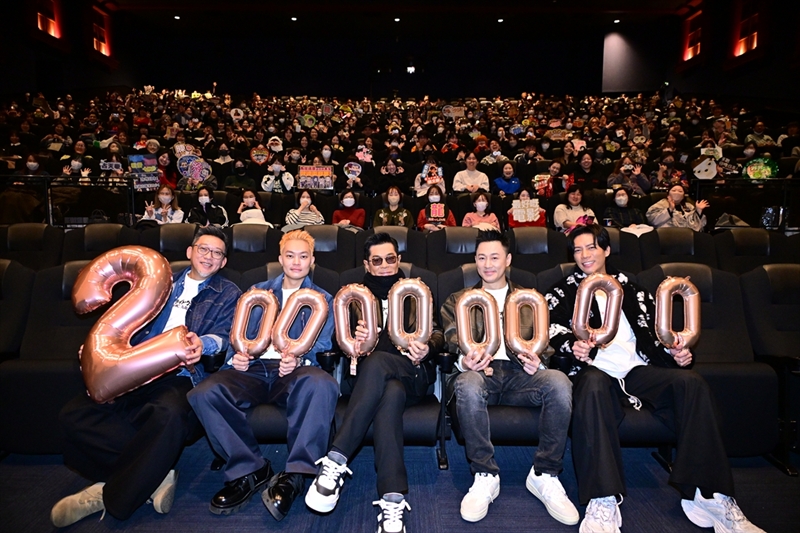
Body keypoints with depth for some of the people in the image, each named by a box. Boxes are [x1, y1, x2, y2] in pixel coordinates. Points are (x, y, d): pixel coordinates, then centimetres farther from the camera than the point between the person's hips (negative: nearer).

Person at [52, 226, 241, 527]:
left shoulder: (227, 294, 13)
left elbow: (224, 336, -1)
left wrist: (203, 343, -25)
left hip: (181, 376, -4)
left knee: (170, 416, -38)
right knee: (74, 414, -18)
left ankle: (111, 496, -17)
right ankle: (155, 471, -15)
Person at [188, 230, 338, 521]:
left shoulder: (322, 300, 19)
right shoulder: (258, 291, 24)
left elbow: (321, 347, 6)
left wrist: (298, 361, -17)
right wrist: (236, 356, -8)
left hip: (295, 372, -2)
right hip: (255, 369, 3)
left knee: (322, 384, -39)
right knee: (204, 394, -28)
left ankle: (295, 475, -28)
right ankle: (249, 470, -15)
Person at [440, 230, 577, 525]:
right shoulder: (457, 301, 22)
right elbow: (451, 345, 9)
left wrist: (538, 361, -11)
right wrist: (464, 361, -15)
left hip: (519, 373, 1)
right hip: (479, 372, -1)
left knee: (559, 381, -31)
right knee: (467, 384, -38)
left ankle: (544, 475, -16)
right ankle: (485, 476, -21)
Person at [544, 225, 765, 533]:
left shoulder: (630, 288, 25)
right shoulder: (563, 292, 16)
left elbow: (654, 329, 20)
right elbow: (553, 331, 1)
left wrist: (674, 352, 0)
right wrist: (571, 346, -20)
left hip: (638, 369, 4)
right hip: (596, 369, -3)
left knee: (692, 383, -24)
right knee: (592, 386, -39)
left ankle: (710, 495, -19)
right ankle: (603, 502, -41)